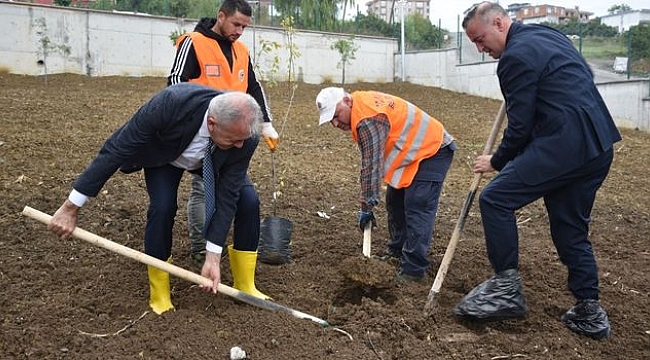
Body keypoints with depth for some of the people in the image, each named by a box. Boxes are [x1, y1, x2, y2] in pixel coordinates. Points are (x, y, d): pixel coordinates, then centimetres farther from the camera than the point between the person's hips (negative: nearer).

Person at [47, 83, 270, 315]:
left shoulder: (246, 137, -36)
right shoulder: (169, 104, -43)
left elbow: (226, 196, -29)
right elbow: (116, 150, -35)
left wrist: (213, 258, -31)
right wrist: (71, 207, -32)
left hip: (212, 161, 2)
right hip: (164, 153, -2)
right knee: (162, 207, -24)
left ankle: (245, 285, 3)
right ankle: (159, 293, -2)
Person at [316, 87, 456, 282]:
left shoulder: (368, 119, -29)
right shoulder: (360, 102, 3)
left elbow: (372, 165, -26)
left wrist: (366, 207, -19)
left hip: (432, 150, -11)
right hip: (417, 150, 11)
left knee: (417, 208, -16)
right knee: (395, 201, 15)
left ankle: (413, 269, -15)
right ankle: (398, 250, 29)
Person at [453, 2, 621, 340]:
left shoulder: (516, 56, -10)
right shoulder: (549, 34, 19)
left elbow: (520, 125, -10)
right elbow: (584, 77, 31)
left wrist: (496, 161, 4)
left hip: (563, 144, -10)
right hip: (599, 147, 10)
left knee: (495, 198, -9)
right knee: (572, 229, 16)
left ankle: (507, 288, -4)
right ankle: (589, 312, 21)